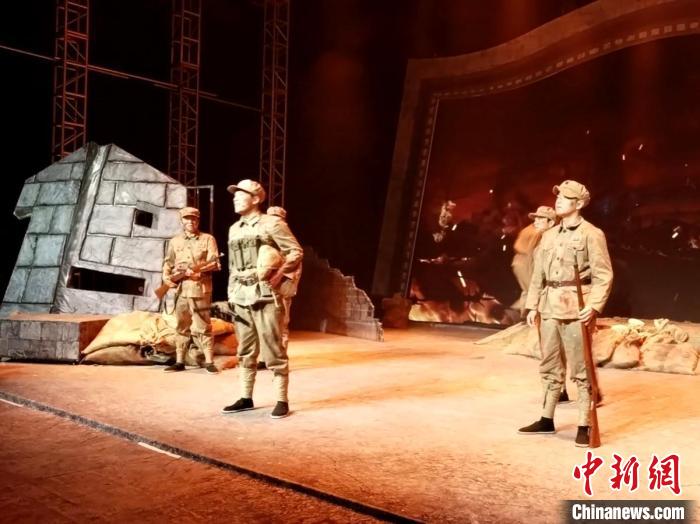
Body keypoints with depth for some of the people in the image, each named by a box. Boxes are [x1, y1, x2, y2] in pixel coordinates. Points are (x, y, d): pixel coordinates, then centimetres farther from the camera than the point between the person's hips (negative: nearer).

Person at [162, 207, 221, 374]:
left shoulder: (208, 239, 6)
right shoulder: (174, 241, 16)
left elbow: (215, 263, -2)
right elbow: (168, 263, 14)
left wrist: (192, 270, -13)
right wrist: (167, 277, -6)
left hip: (200, 289, -3)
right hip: (180, 290, 3)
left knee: (203, 326, -4)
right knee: (182, 326, 7)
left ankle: (209, 362, -2)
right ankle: (179, 361, 12)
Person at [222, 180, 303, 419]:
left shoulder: (272, 224, -4)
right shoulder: (234, 229, 17)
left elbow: (296, 252, -7)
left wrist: (279, 276, -15)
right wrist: (231, 294, 14)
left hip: (264, 296, -7)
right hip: (240, 298, 7)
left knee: (273, 351, -4)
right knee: (245, 352, 12)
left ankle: (282, 401, 3)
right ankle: (245, 398, 21)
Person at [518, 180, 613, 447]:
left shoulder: (592, 234, -4)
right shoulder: (549, 235, 14)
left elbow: (604, 275, -9)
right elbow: (538, 273, 16)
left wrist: (594, 306, -20)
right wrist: (533, 305, 11)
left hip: (576, 308, -6)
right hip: (549, 307, 6)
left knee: (580, 370, -1)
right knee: (549, 367, 13)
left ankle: (584, 426, 6)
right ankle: (547, 420, 24)